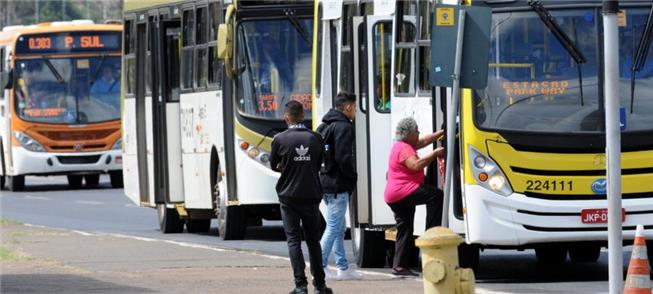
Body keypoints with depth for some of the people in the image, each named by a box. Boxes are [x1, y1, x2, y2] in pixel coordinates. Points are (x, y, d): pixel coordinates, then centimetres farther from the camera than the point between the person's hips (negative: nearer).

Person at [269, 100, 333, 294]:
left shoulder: (280, 140, -8)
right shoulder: (315, 138, 0)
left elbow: (274, 166, 5)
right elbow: (319, 165, 10)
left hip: (289, 196, -3)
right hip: (311, 195, 3)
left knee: (293, 240, 0)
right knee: (313, 240, 12)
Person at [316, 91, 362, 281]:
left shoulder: (324, 126, 15)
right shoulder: (344, 127, -14)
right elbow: (344, 158, -22)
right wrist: (353, 177, -8)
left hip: (325, 180, 10)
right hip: (338, 185, -10)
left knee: (339, 228, 15)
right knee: (334, 227, -6)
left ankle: (343, 267, 18)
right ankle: (319, 267, -8)